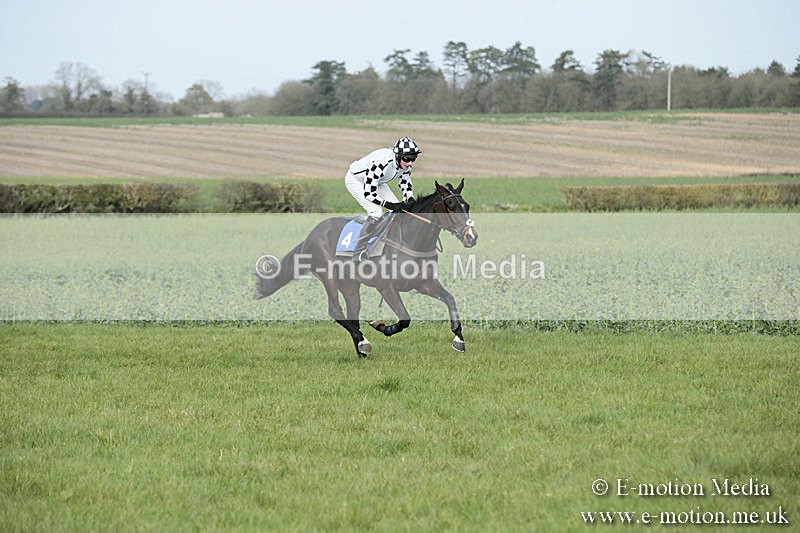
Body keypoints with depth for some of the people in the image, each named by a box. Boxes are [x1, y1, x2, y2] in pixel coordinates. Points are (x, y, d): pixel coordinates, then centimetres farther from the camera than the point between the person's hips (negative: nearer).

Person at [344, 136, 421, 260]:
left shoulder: (405, 163, -18)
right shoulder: (381, 162, -42)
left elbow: (405, 182, 0)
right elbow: (368, 192, -37)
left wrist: (410, 199, -20)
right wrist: (390, 205, -39)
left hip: (377, 181, 8)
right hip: (355, 180, -8)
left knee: (398, 210, -4)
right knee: (375, 212, -24)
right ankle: (358, 253, -18)